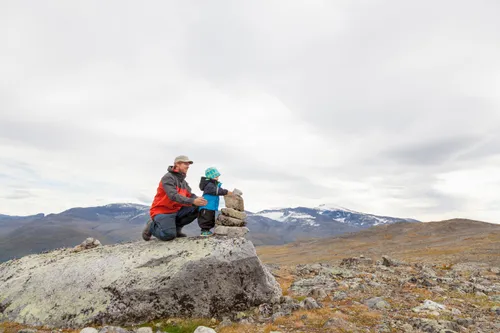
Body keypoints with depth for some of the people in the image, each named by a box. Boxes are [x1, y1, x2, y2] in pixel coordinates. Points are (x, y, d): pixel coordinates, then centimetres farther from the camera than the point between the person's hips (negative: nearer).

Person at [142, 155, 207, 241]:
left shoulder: (184, 182, 11)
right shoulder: (168, 177, -16)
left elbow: (191, 195, 1)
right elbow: (174, 196, -30)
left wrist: (198, 200, -23)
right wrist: (193, 201, -39)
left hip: (176, 211, 8)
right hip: (162, 211, -8)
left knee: (197, 209, -7)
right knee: (169, 235, -28)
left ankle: (176, 227, 5)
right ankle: (152, 226, 4)